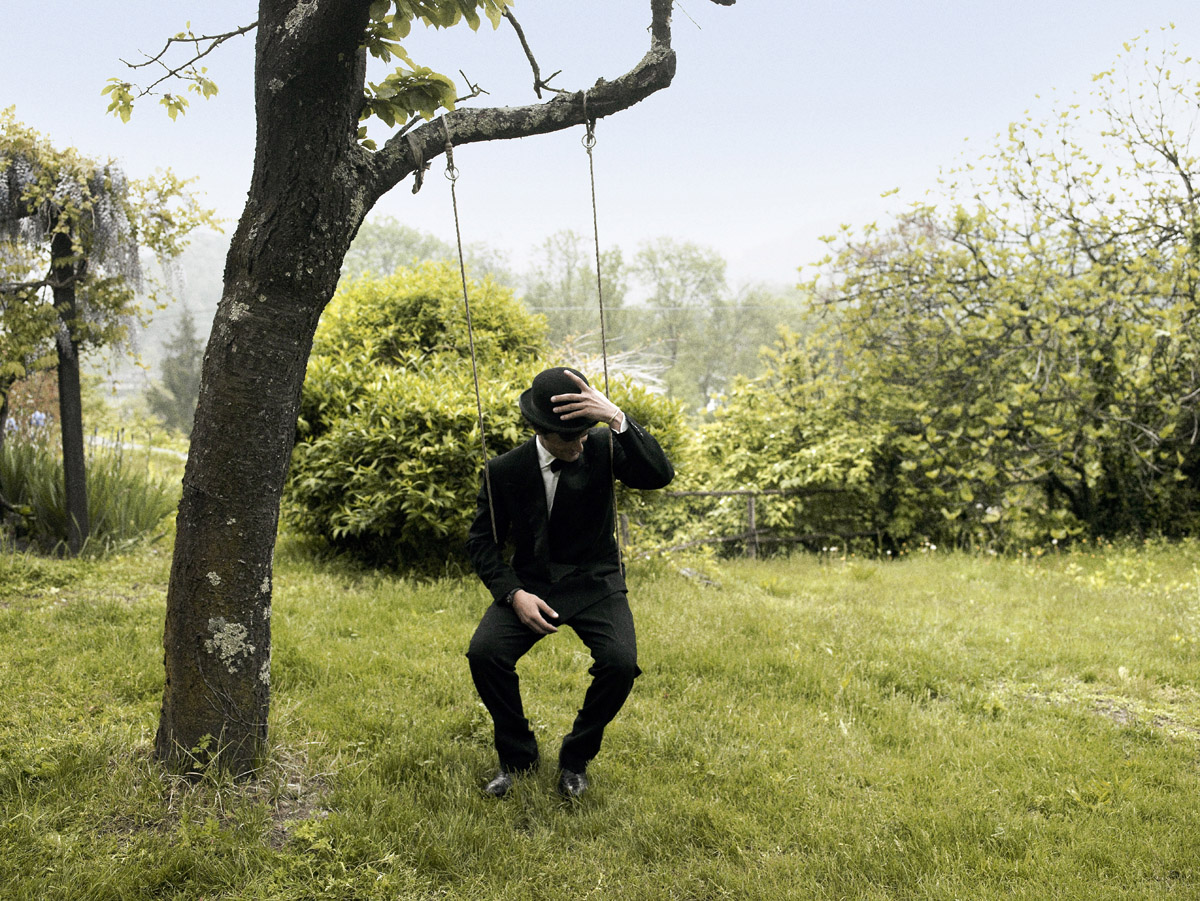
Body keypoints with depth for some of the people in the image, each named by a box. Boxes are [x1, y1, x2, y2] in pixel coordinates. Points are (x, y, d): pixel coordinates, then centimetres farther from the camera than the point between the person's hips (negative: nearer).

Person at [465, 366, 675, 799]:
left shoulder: (603, 447, -9)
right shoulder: (505, 470, -7)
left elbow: (660, 474, -26)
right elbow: (482, 541, 2)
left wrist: (616, 418, -39)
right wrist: (514, 594, -15)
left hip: (595, 583, -1)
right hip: (532, 582, 1)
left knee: (621, 662, -26)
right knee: (483, 653, -24)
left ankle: (576, 758, 3)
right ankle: (517, 753, 4)